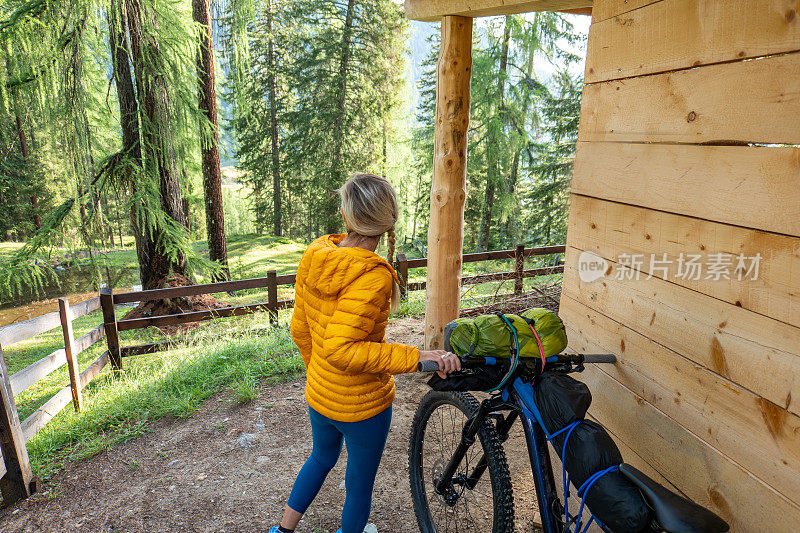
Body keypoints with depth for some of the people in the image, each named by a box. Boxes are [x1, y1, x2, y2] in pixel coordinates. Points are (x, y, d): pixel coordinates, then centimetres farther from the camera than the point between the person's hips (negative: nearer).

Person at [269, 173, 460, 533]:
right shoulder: (374, 277, -29)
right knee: (360, 485, 21)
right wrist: (417, 357, -34)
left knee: (322, 458, 34)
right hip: (363, 405, -7)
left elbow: (299, 330, 2)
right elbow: (340, 349, -35)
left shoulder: (313, 257, -7)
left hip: (317, 395, 7)